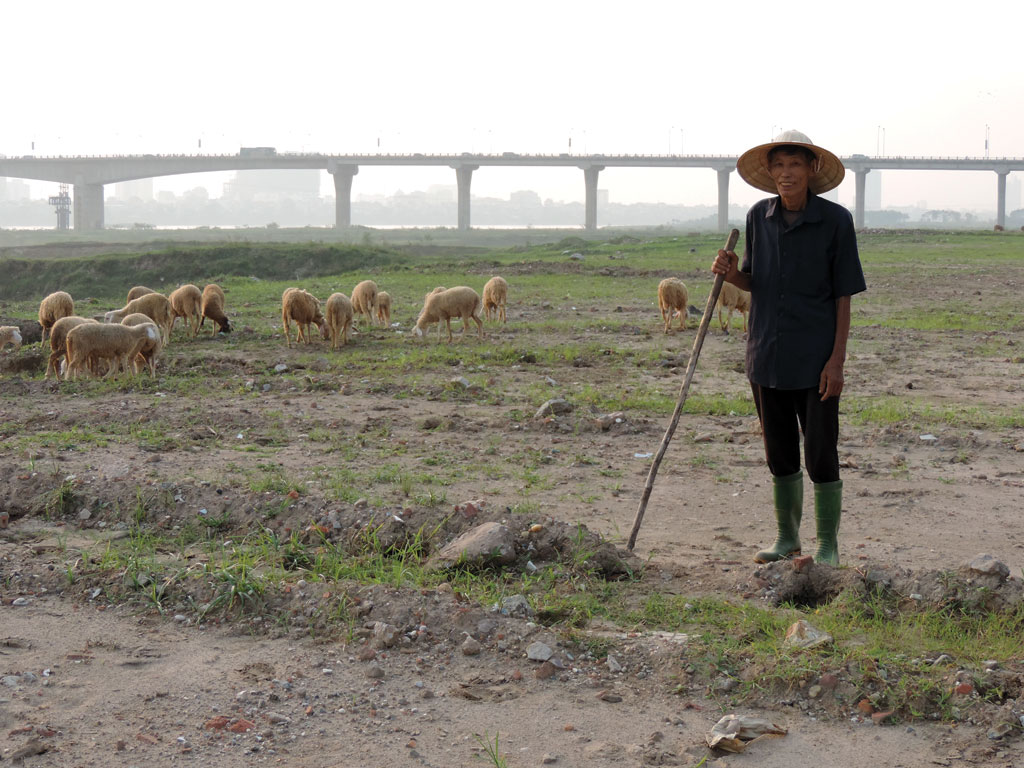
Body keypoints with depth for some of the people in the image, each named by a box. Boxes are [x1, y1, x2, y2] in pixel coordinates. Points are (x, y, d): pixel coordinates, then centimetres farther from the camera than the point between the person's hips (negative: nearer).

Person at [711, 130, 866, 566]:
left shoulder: (835, 221, -7)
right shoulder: (759, 218, 4)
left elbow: (844, 296, -5)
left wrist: (837, 359, -11)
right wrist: (731, 273, -10)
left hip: (815, 359, -4)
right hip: (767, 355, 4)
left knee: (820, 455, 0)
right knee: (780, 453, 14)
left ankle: (828, 545, 15)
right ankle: (787, 538, 29)